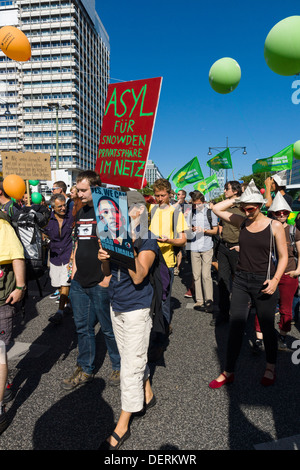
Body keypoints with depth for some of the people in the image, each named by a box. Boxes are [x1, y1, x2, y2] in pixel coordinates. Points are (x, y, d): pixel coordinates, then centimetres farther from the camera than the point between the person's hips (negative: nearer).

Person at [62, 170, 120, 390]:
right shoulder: (81, 212, 11)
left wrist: (109, 277, -16)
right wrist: (75, 267, 14)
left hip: (101, 283, -7)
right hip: (79, 282, 7)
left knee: (109, 329, 9)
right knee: (83, 327, 17)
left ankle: (119, 367, 31)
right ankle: (85, 370, 35)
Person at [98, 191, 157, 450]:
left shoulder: (147, 240, -15)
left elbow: (138, 276, -26)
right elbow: (107, 272, 7)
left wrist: (130, 248, -36)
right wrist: (104, 258, -14)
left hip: (137, 309, -7)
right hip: (116, 305, 7)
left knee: (131, 366, 2)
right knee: (134, 358, 23)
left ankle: (122, 427, 19)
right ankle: (148, 395, 46)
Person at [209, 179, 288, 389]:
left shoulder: (275, 226, -7)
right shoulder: (242, 222, 3)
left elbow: (283, 257, -4)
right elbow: (217, 209, 7)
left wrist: (275, 280, -15)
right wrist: (236, 199, 0)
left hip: (263, 282, -3)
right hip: (241, 280, 3)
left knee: (267, 327, 12)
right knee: (235, 327, 7)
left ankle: (271, 367, 38)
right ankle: (228, 372, 21)